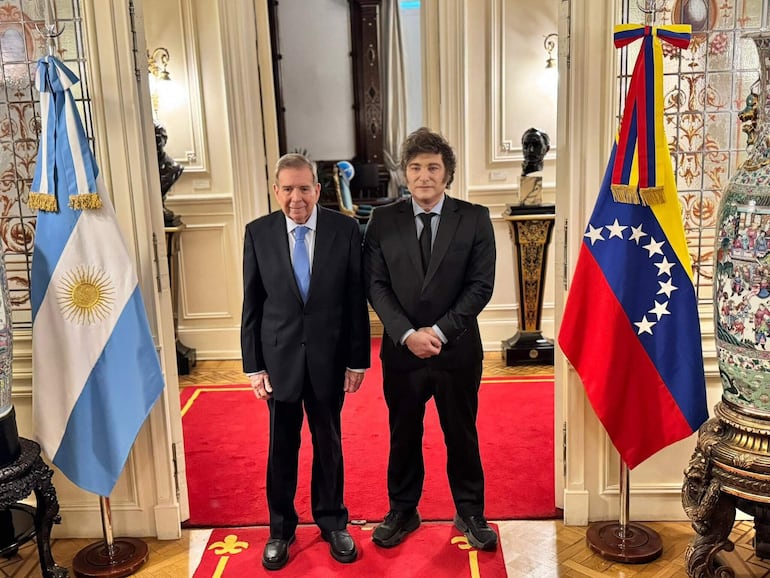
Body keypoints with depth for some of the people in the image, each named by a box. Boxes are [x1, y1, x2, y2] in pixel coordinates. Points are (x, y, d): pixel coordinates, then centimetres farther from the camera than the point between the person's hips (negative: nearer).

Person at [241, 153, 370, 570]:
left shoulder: (345, 230, -6)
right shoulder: (258, 233, -3)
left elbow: (356, 300, -3)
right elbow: (252, 305, 0)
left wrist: (358, 360, -3)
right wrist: (253, 365, -2)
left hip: (329, 357, 0)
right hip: (279, 357, 0)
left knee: (329, 444, 14)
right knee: (281, 447, 12)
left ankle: (332, 522, 34)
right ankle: (281, 528, 31)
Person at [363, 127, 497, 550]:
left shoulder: (475, 219, -3)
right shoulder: (383, 221, 0)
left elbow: (481, 286, -7)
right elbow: (376, 286, -3)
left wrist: (439, 331, -15)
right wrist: (408, 334, -14)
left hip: (458, 349, -1)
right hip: (401, 350, 1)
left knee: (461, 434, 12)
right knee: (403, 435, 14)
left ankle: (470, 513, 30)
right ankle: (402, 511, 32)